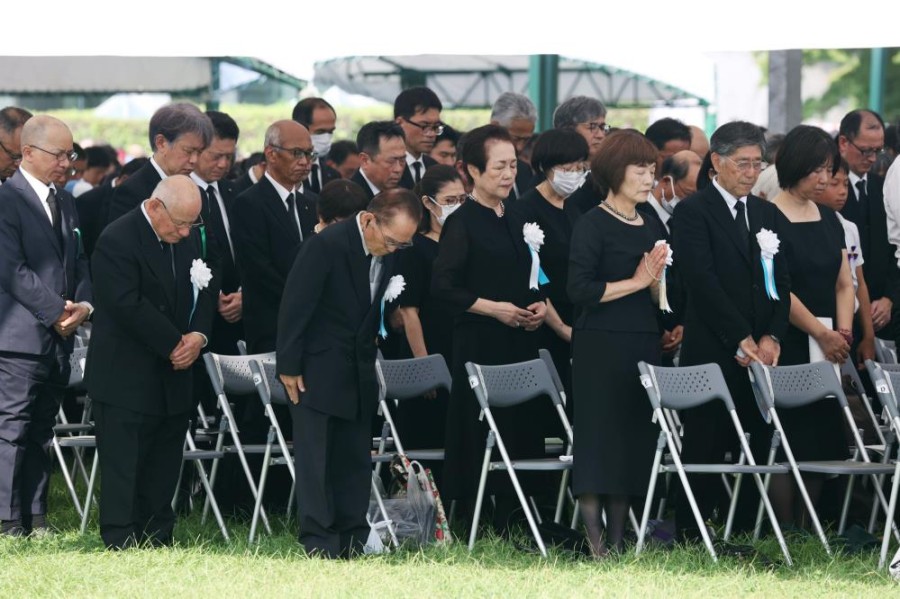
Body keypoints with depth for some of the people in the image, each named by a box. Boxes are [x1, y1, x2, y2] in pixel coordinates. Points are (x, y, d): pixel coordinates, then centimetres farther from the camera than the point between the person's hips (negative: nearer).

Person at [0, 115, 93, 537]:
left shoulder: (65, 203, 17)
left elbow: (81, 263, 17)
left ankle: (34, 517, 13)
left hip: (59, 337, 8)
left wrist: (83, 305, -3)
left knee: (41, 432, 10)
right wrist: (57, 311, -15)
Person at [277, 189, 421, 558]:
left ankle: (352, 543, 11)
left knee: (355, 458, 6)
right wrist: (289, 368, -14)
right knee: (316, 459, -6)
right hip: (316, 372, -7)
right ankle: (319, 545, -5)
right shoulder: (327, 246, -17)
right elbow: (295, 306, -15)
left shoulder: (387, 254, 3)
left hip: (358, 375, 7)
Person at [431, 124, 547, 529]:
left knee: (521, 432, 4)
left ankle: (509, 523, 9)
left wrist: (538, 306, 5)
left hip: (520, 343, 7)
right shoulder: (463, 223, -6)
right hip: (480, 344, -7)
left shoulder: (514, 222, 16)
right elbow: (443, 286, -12)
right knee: (480, 437, -6)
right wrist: (495, 309, -16)